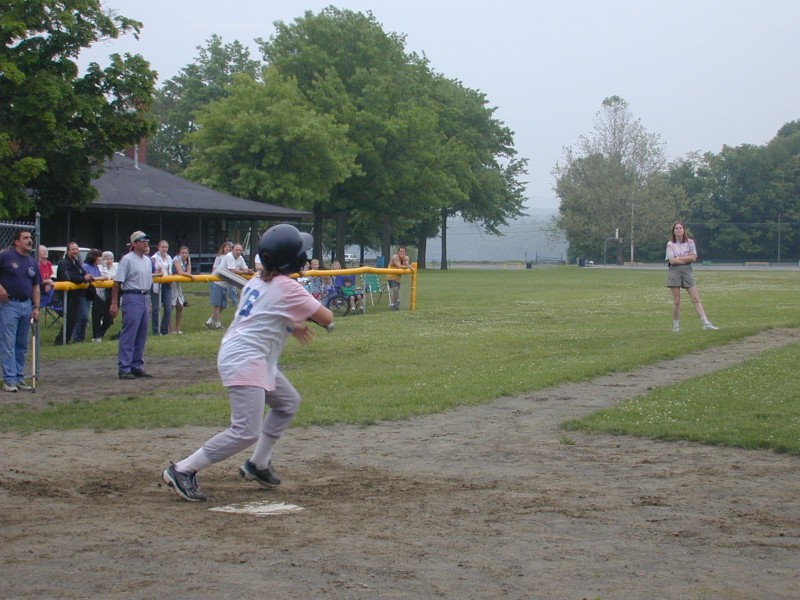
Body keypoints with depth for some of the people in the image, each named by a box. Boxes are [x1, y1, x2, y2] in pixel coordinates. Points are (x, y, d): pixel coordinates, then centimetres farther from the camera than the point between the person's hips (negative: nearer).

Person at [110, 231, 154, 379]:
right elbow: (117, 282, -12)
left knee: (141, 335, 10)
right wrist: (114, 303, -16)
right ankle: (124, 368, -5)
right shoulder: (127, 260, -10)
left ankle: (137, 366, 17)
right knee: (128, 335, -7)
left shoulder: (148, 260, 14)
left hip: (145, 299, 8)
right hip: (132, 298, -8)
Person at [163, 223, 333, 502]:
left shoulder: (257, 281, 12)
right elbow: (326, 319, -10)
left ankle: (258, 465, 26)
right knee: (246, 432, -14)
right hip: (245, 362, -10)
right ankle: (182, 470, -14)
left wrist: (291, 325, 17)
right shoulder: (288, 288, -13)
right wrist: (311, 307, 11)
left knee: (288, 402, 24)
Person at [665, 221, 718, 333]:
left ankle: (706, 323, -6)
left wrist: (679, 258, -9)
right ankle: (676, 326, 10)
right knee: (676, 301, 1)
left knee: (696, 299, -2)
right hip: (674, 272, -1)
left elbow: (693, 258, -5)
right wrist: (687, 258, -7)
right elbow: (672, 260, -10)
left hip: (687, 271, 1)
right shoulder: (670, 244, 2)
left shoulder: (690, 242, 6)